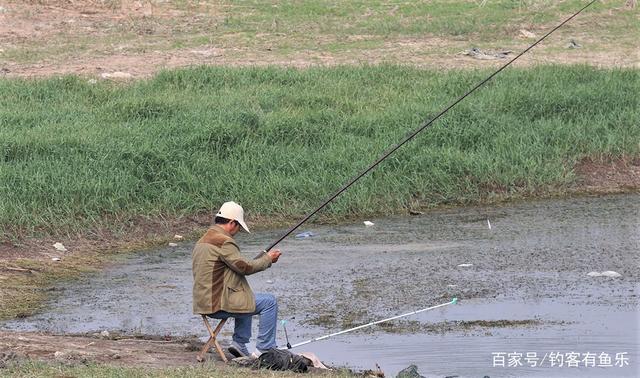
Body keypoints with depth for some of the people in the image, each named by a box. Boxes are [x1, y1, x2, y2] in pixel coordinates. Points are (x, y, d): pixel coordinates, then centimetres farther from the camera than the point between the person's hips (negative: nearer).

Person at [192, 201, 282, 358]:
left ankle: (239, 344, 26)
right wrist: (268, 259, -3)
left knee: (246, 299, 34)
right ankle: (264, 350, 0)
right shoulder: (223, 241, -16)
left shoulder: (201, 241, 16)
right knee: (269, 302, -2)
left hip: (203, 302, 10)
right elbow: (244, 267, -17)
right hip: (219, 304, -10)